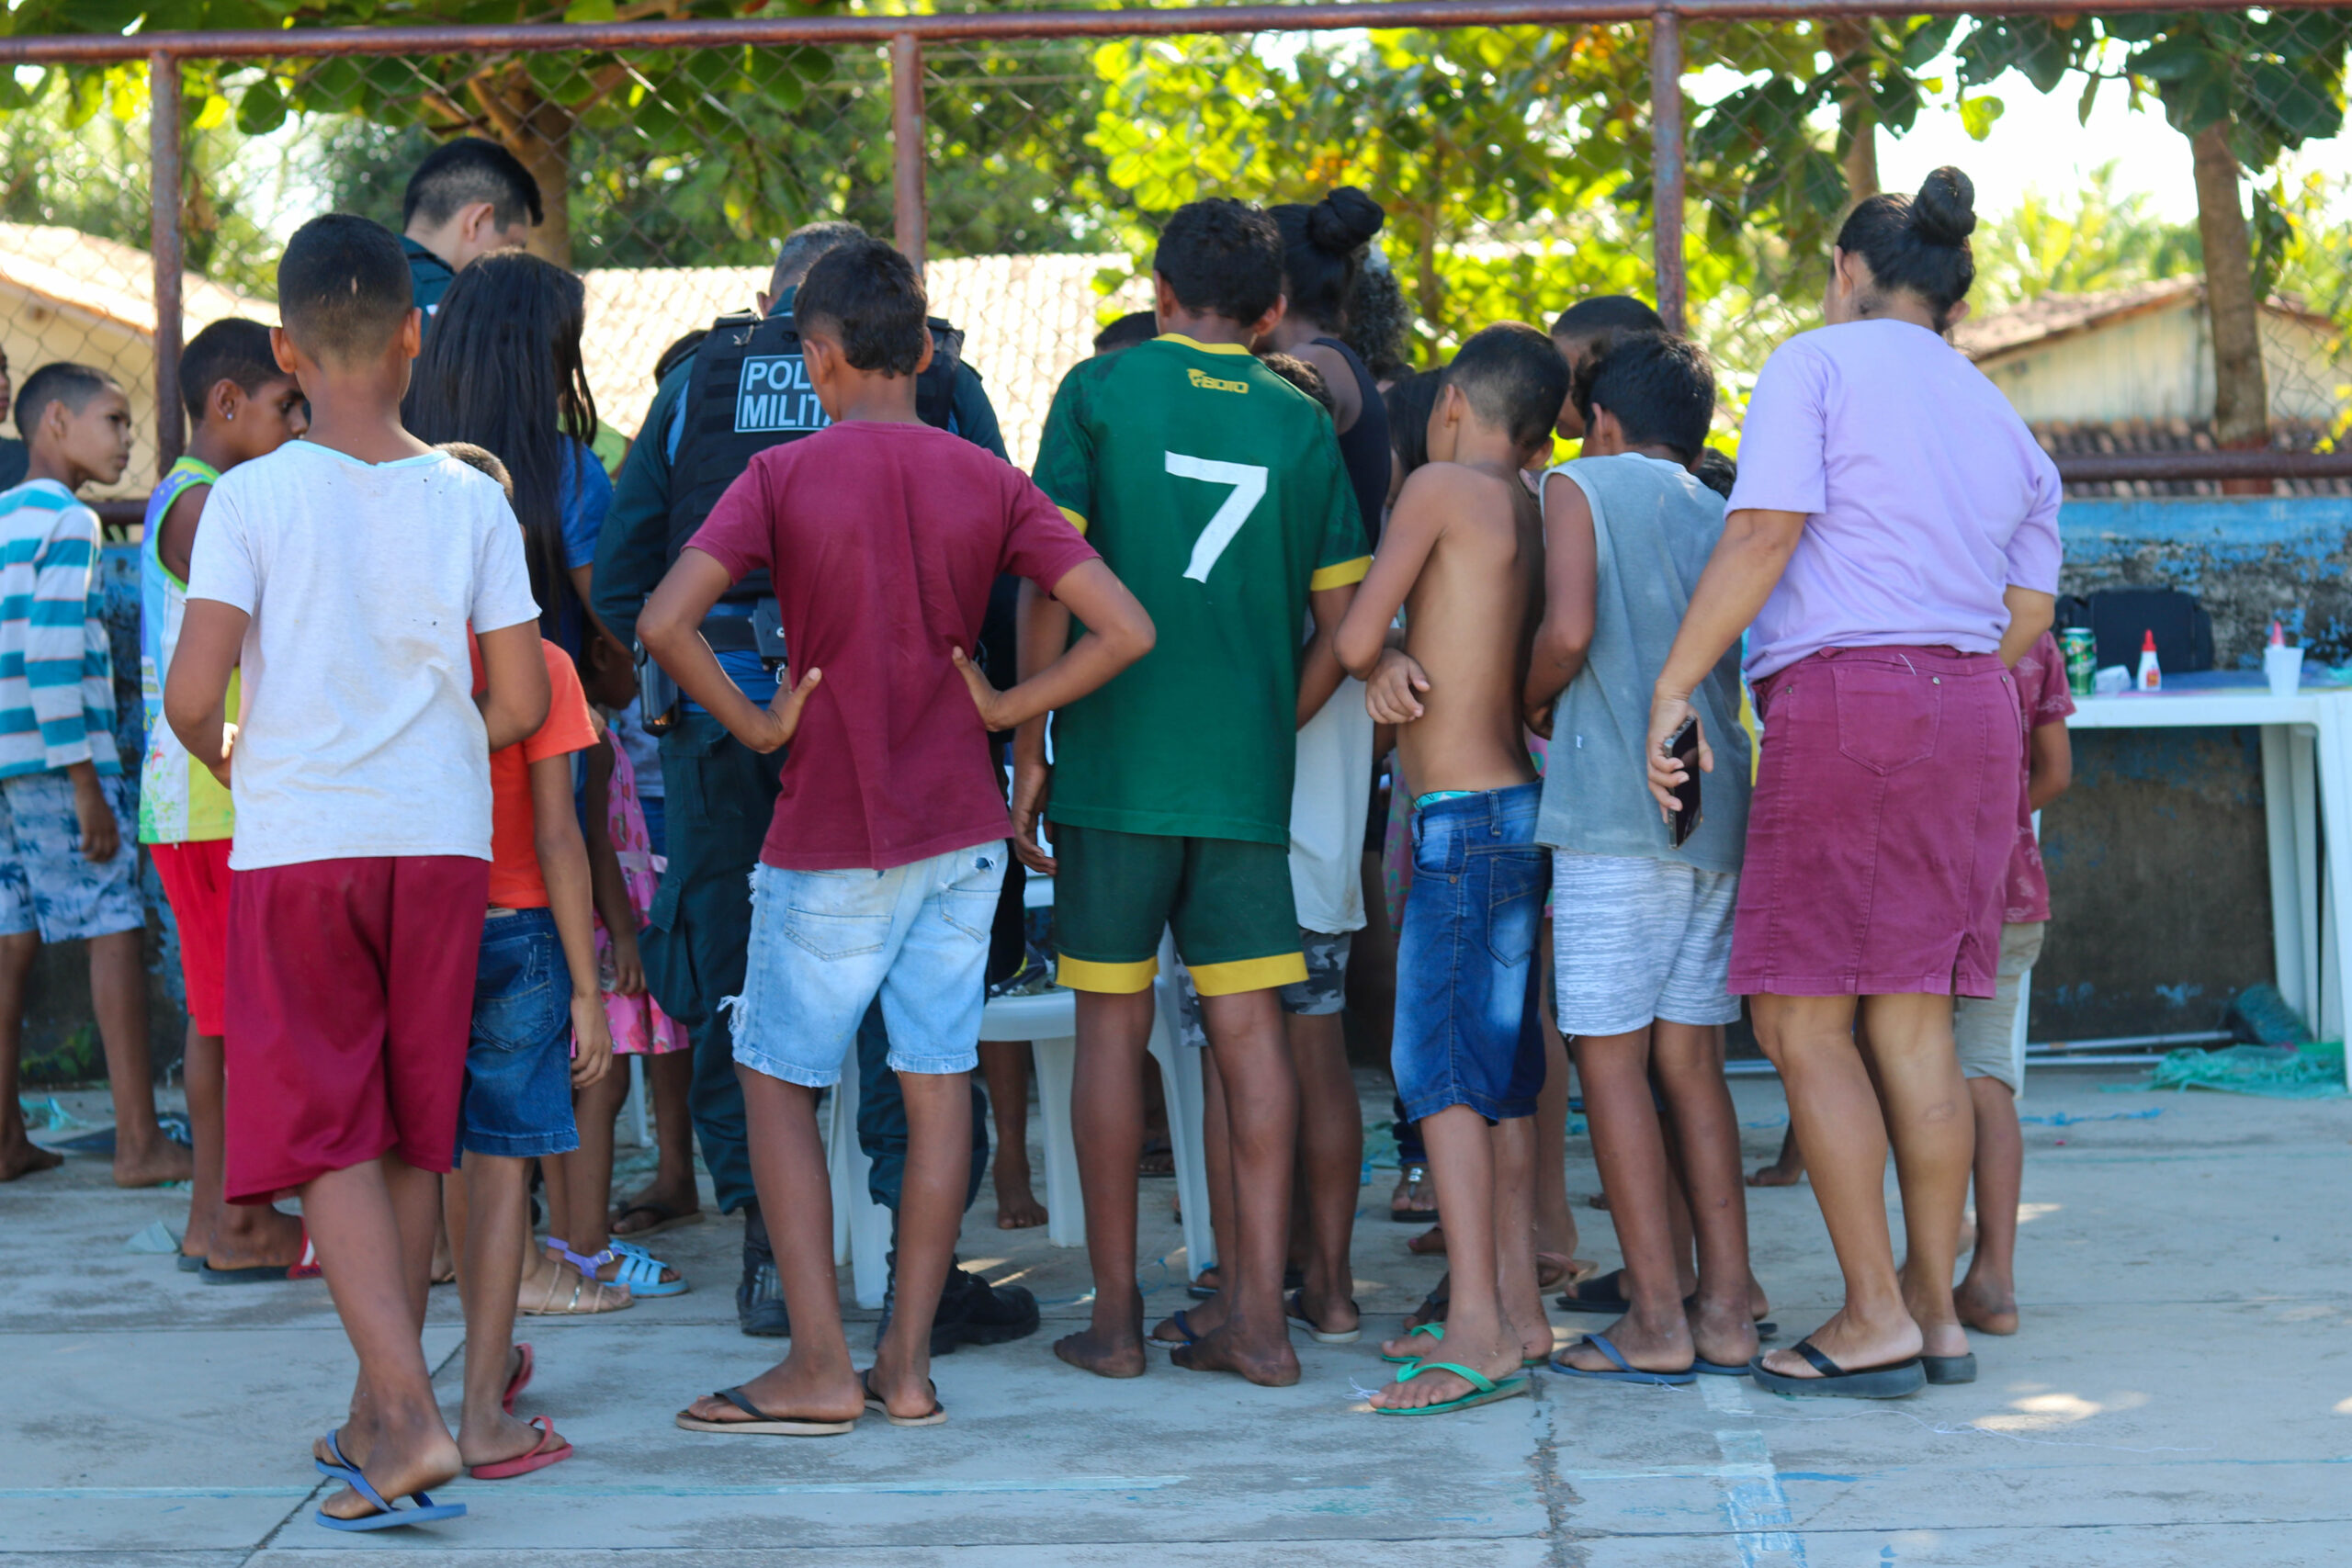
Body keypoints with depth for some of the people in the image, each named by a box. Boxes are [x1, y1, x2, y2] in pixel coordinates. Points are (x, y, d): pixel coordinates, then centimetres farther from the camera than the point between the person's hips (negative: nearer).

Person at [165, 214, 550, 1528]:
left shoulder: (252, 498, -6)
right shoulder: (471, 500, 1)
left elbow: (192, 697, -12)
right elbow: (522, 704, 0)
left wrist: (230, 758, 11)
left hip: (296, 843, -3)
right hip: (442, 842, 3)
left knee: (328, 1136, 1)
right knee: (412, 1137, 13)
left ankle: (412, 1417, -13)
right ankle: (377, 1418, 24)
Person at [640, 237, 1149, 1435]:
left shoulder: (784, 477, -9)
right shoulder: (988, 483, 0)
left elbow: (664, 623, -21)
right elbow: (1125, 630, -5)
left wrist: (754, 727, -9)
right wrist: (1003, 707, 1)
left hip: (828, 842, -3)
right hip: (960, 829, 3)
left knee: (775, 1080, 8)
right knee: (938, 1081, 8)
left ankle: (819, 1368, 3)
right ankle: (908, 1364, 11)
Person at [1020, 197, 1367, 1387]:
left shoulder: (1100, 390, 0)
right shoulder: (1300, 422, 6)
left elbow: (1053, 580, -6)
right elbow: (1341, 620, 4)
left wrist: (1029, 749, -1)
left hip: (1115, 761, -2)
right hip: (1247, 776, 2)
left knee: (1111, 1027, 5)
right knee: (1250, 1030, 5)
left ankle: (1114, 1317, 9)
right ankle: (1258, 1318, 5)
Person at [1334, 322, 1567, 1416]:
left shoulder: (1441, 486, -8)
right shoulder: (1531, 512, 15)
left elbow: (1354, 637, -12)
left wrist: (1375, 661, 11)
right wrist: (1397, 662, -7)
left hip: (1462, 818, -9)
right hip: (1516, 803, 9)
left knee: (1437, 1067, -9)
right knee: (1499, 1067, 12)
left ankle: (1479, 1329, -14)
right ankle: (1517, 1312, 16)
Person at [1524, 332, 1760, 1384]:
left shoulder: (1583, 485, 1)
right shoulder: (1723, 519, 18)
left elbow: (1568, 631, -13)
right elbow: (1753, 669, 15)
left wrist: (1530, 704, 6)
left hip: (1616, 813, -6)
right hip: (1717, 812, 6)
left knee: (1609, 1059, -2)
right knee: (1690, 1062, 10)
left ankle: (1656, 1323, -4)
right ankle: (1724, 1313, 9)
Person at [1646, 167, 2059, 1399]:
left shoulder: (1817, 364, 0)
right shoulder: (2003, 424, 20)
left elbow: (1761, 534, -12)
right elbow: (2026, 615, 17)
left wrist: (1673, 686, -11)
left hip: (1844, 701, -7)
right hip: (1970, 712, 7)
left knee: (1803, 1021, -3)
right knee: (1911, 1027, 9)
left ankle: (1875, 1320, -5)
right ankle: (1936, 1310, 10)